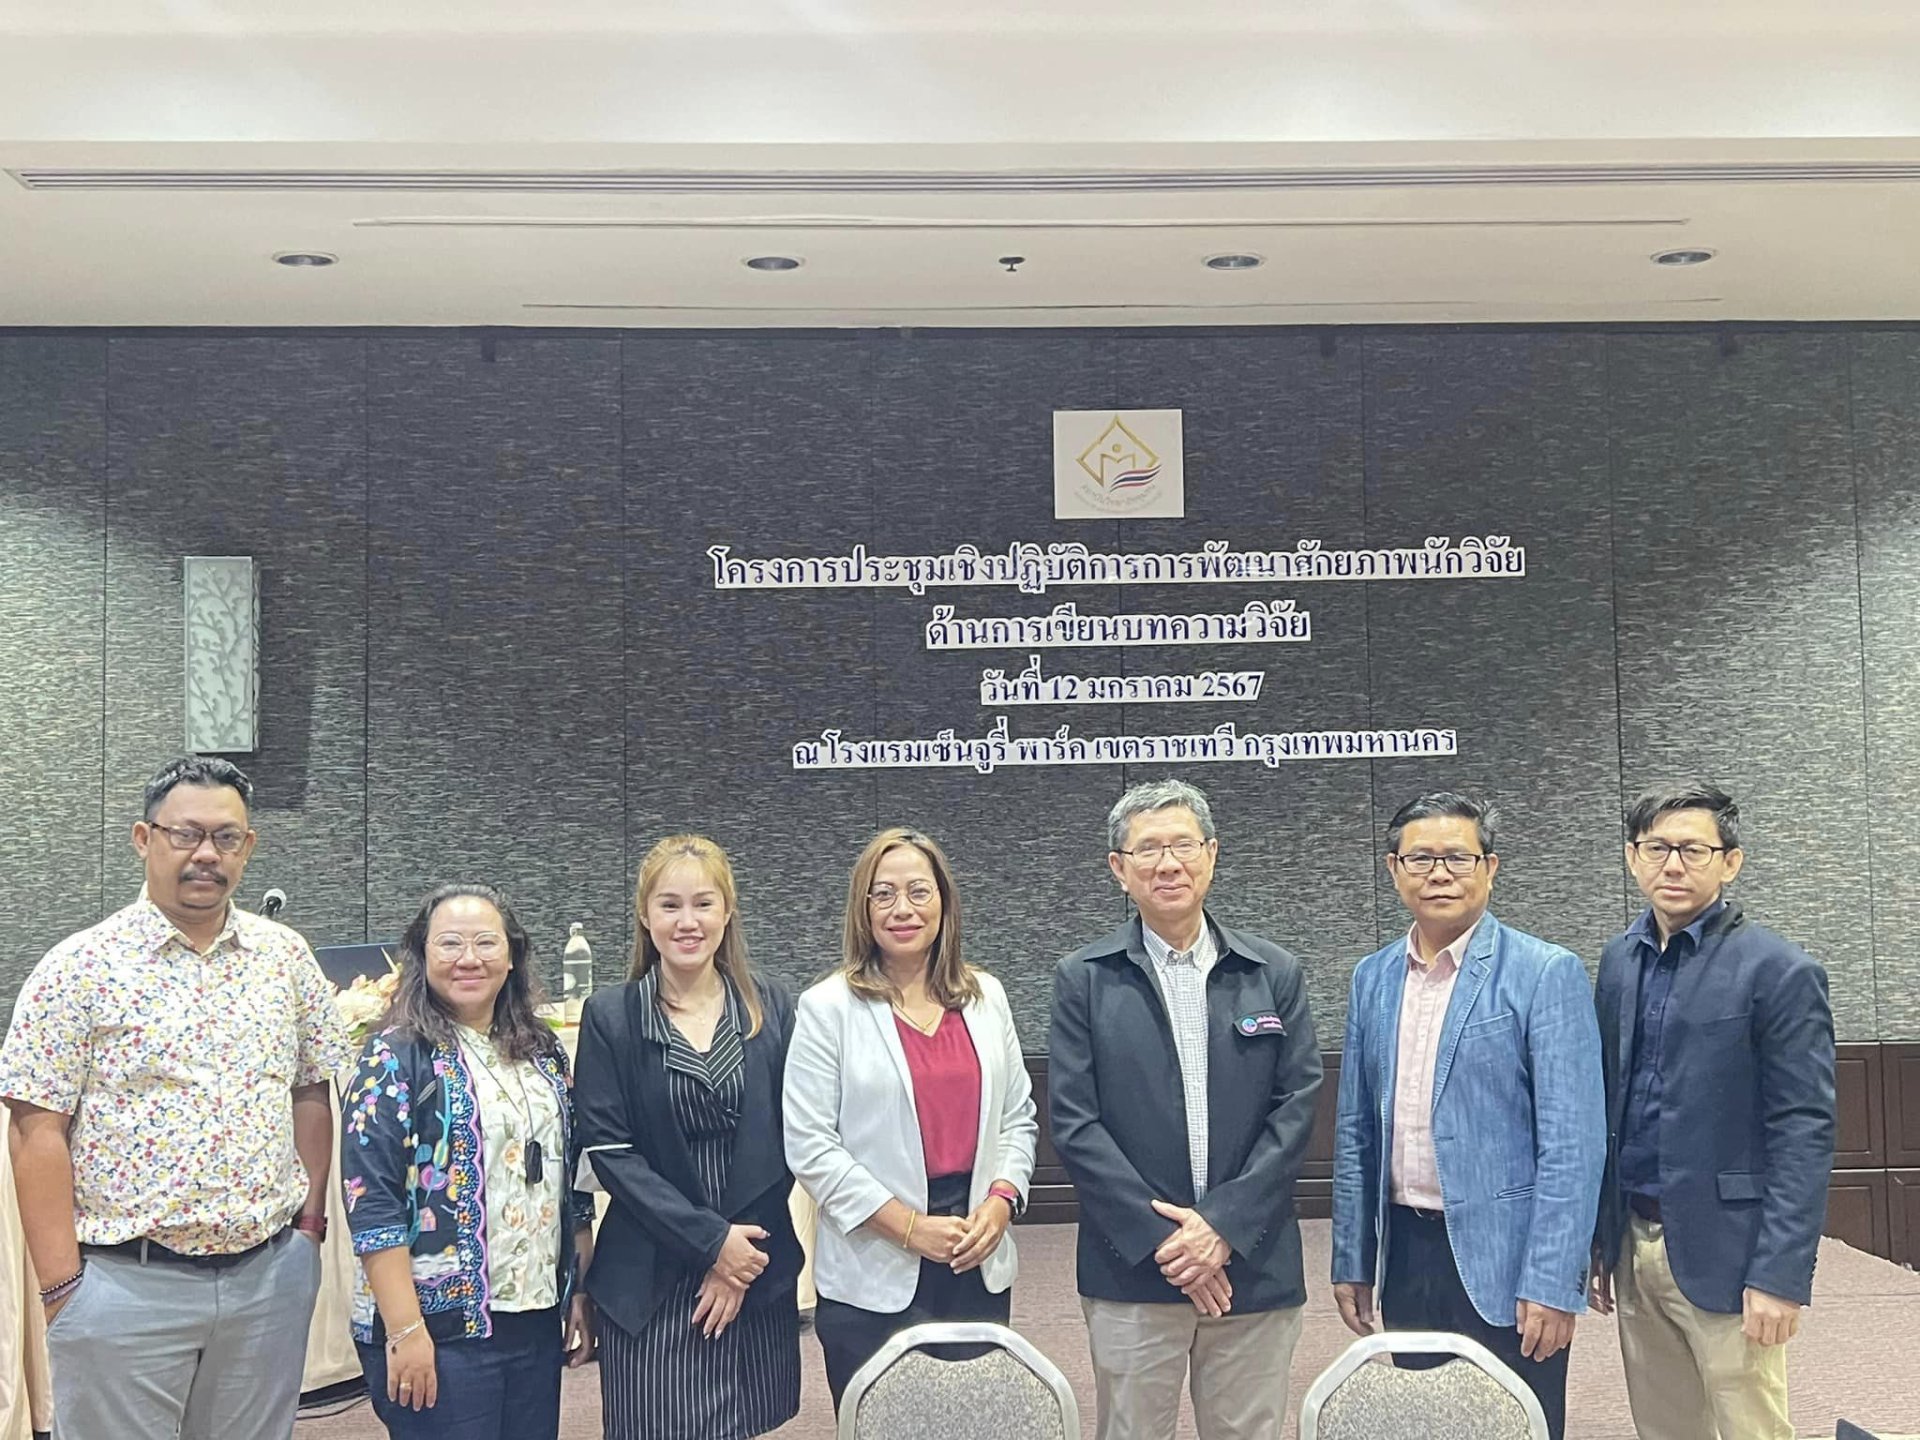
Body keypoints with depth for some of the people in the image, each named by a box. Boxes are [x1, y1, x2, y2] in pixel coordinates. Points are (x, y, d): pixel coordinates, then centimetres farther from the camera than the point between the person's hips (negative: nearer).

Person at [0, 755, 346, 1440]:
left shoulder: (287, 956, 5)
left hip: (271, 1275, 4)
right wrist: (61, 1286, -11)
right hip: (125, 1282, -3)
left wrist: (311, 1223, 7)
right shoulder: (80, 967, -6)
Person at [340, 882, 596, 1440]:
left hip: (537, 1321, 6)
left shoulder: (543, 1052, 10)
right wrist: (406, 1330, -17)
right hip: (441, 1326, -6)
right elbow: (370, 1204, -14)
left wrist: (581, 1291, 12)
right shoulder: (396, 1056, -8)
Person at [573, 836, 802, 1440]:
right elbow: (610, 1151, -7)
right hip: (650, 1282, -2)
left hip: (756, 1271, 2)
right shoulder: (610, 1017, -2)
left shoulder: (772, 1008, 3)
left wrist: (741, 1255, -7)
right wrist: (710, 1241, -12)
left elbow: (783, 1139, 2)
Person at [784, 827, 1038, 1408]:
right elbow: (809, 1144, -9)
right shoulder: (828, 1007, -5)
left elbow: (1018, 1117, 13)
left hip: (981, 1268, 4)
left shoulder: (986, 996, 8)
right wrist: (910, 1226, -13)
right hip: (874, 1279, -3)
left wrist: (1001, 1200, -5)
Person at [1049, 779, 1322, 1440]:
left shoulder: (1275, 975, 6)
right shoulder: (1084, 980, 1)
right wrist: (1159, 1238, -11)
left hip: (1254, 1268, 1)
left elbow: (1296, 1109, 0)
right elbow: (1074, 1124, -4)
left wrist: (1225, 1226, -10)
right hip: (1132, 1270, -1)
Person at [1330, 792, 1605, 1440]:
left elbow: (1573, 1140, -12)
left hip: (1504, 1262, -5)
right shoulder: (1371, 978, 8)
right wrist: (1350, 1260, 10)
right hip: (1406, 1258, 5)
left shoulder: (1547, 973, -8)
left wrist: (1551, 1283, -16)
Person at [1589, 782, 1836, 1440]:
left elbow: (1804, 1134, -12)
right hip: (1633, 1245, 6)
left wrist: (1780, 1275, -16)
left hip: (1722, 1254, -5)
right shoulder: (1619, 960, 9)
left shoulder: (1778, 971, -9)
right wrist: (1601, 1239, 13)